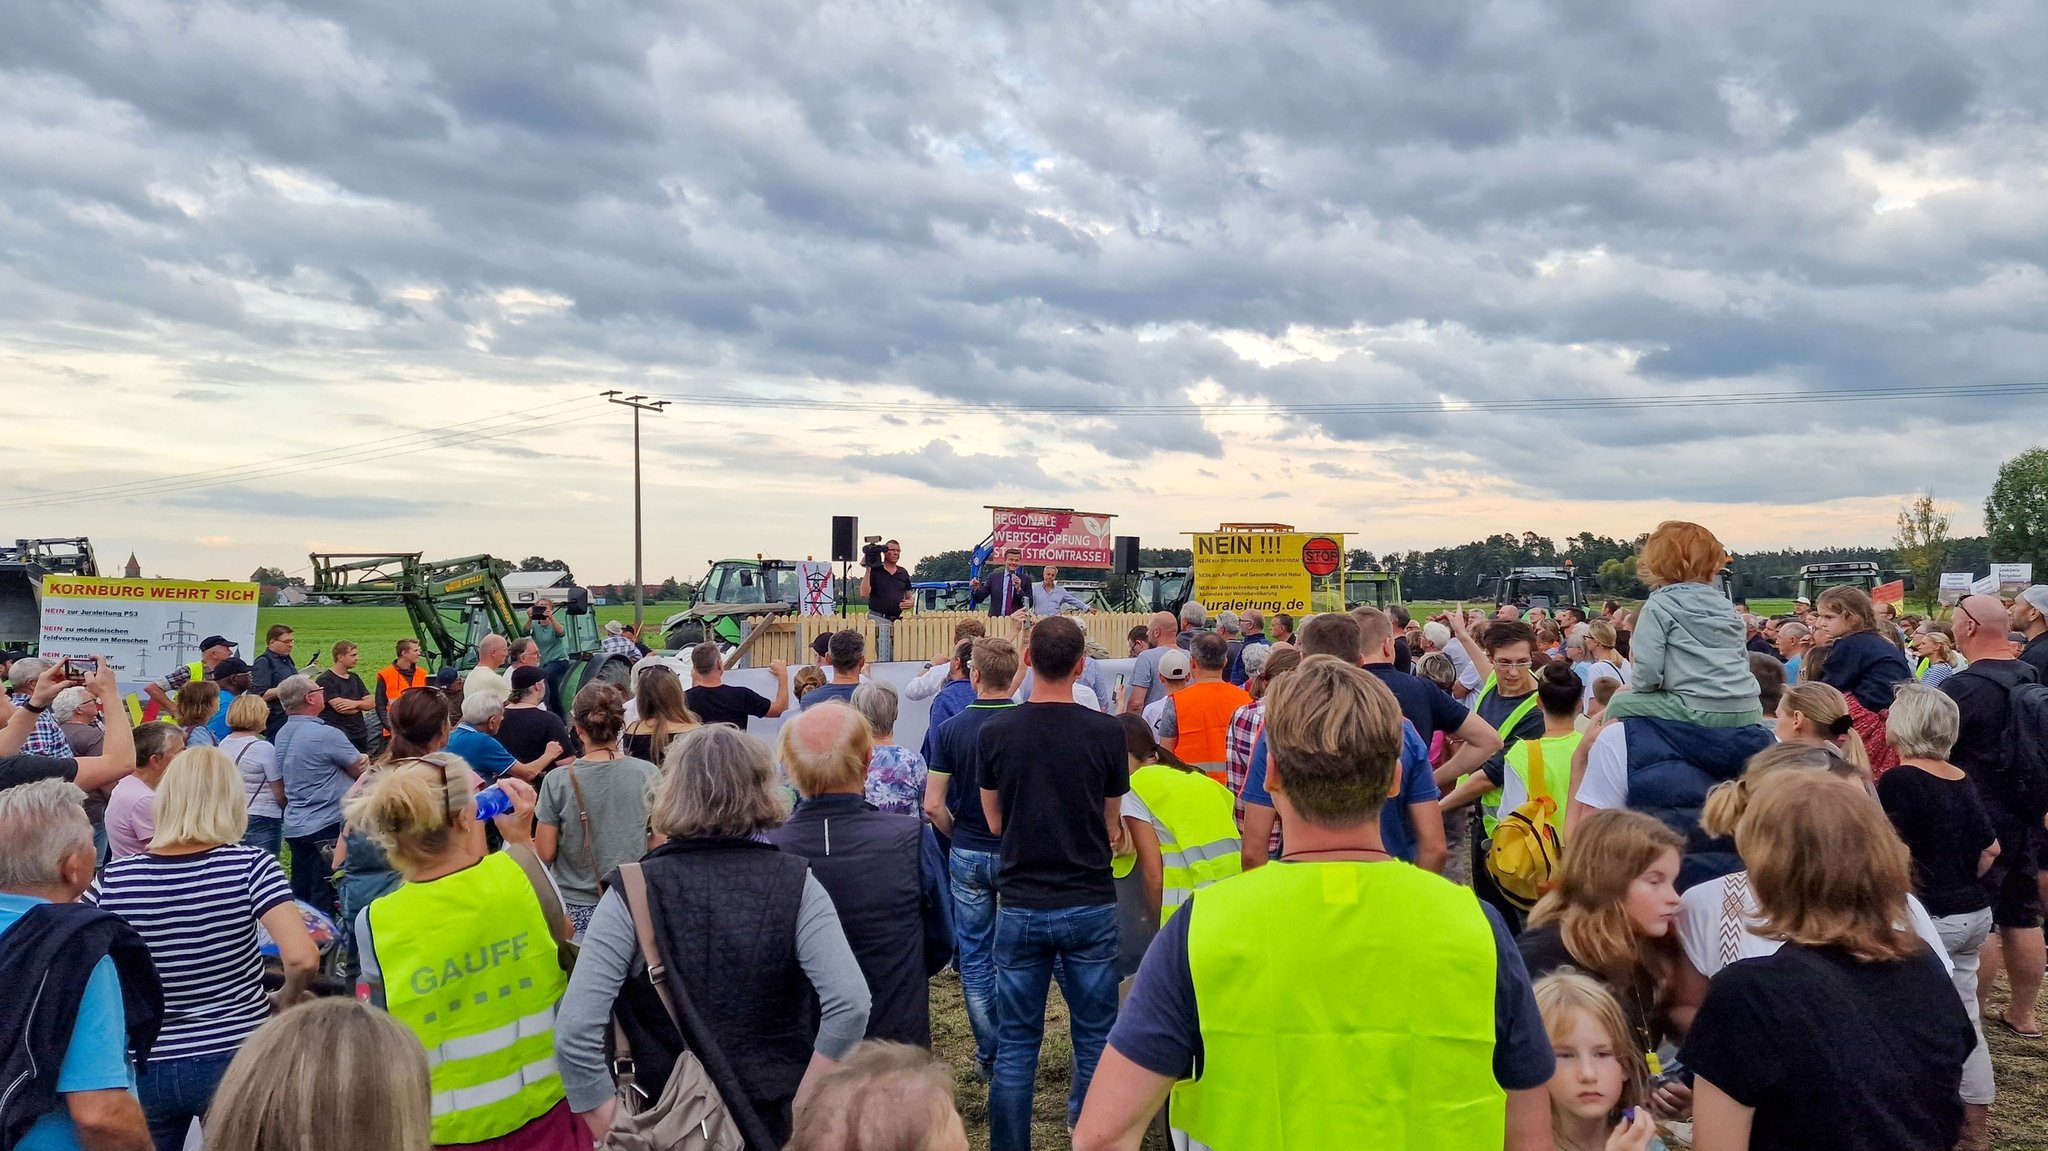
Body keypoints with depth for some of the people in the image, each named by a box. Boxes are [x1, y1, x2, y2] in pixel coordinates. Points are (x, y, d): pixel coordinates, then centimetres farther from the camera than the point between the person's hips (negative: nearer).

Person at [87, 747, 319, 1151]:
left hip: (145, 1068, 2)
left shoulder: (113, 880, -7)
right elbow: (302, 958, -23)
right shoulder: (250, 866, -15)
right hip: (236, 1059, -2)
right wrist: (286, 998, -4)